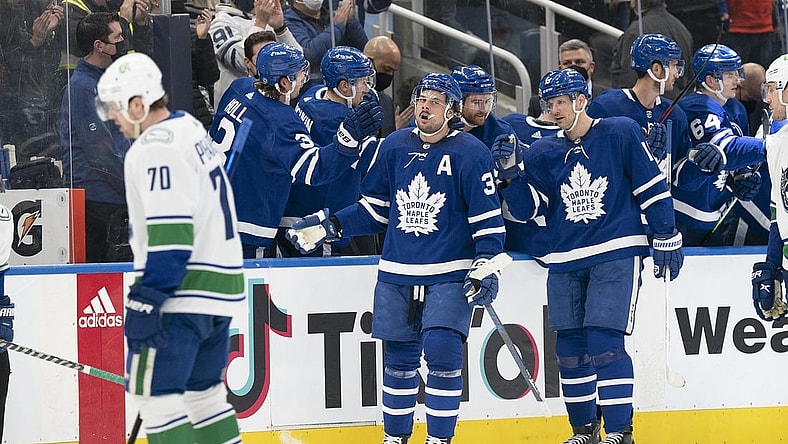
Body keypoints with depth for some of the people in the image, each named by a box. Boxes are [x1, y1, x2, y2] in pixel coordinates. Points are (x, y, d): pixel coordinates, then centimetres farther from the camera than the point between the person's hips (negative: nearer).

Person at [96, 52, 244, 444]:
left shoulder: (157, 147, -15)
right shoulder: (192, 130, 15)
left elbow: (171, 235, -22)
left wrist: (146, 299, -23)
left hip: (182, 293, -10)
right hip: (219, 288, 10)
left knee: (154, 392, -7)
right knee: (203, 390, 17)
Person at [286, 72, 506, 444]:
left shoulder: (469, 152, -6)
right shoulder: (395, 147, 7)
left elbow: (487, 216, -6)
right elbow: (374, 209, 16)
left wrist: (486, 265, -14)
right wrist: (329, 225, 8)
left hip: (450, 274, -4)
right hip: (397, 274, 4)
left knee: (442, 350, -15)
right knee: (397, 356, 7)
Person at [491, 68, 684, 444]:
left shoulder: (620, 134, -3)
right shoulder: (543, 153, 8)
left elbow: (653, 187, 0)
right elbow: (526, 208, 3)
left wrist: (666, 239, -1)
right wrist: (511, 174, -13)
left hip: (617, 255, -5)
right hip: (565, 263, 5)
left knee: (605, 341, -14)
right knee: (570, 348, 7)